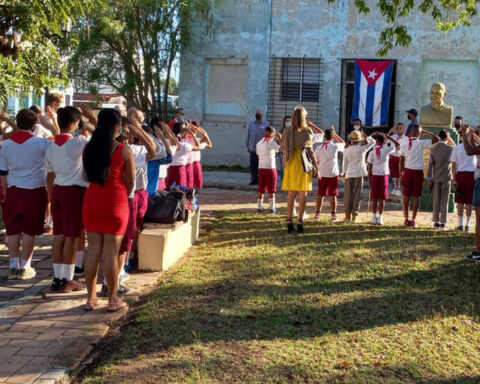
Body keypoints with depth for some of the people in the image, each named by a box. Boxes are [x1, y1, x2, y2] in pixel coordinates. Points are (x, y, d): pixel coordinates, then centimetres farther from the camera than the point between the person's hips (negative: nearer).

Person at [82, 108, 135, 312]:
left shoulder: (88, 148, 1)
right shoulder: (124, 151, -10)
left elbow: (89, 174, 7)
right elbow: (130, 181, -3)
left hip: (91, 201, 4)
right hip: (115, 203, -4)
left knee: (93, 250, 10)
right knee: (111, 252, 2)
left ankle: (91, 298, 17)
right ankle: (113, 300, 11)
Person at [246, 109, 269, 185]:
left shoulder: (266, 124, 2)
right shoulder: (251, 123, 12)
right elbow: (248, 135, 14)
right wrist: (247, 146, 10)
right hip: (253, 148, 3)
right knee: (253, 165, 3)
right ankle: (254, 179, 9)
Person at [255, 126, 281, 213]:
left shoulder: (259, 143, 10)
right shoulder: (270, 142, -12)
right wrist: (280, 139, -4)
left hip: (261, 168, 6)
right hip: (270, 168, -6)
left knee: (261, 189, 9)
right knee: (271, 189, 1)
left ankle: (260, 207, 11)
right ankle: (272, 208, 4)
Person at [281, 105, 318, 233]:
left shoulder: (287, 132, 3)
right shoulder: (307, 131, -7)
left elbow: (284, 150, 4)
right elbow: (310, 151, -6)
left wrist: (284, 166, 12)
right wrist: (316, 166, 1)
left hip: (290, 164, 3)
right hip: (303, 164, -3)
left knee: (291, 194, 9)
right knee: (303, 194, 3)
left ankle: (289, 220, 8)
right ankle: (300, 220, -2)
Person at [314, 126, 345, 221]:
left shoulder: (319, 148, -1)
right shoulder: (335, 146, -8)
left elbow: (316, 161, 5)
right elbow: (343, 143, 13)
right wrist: (335, 134, 9)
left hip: (322, 174, 3)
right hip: (333, 174, -3)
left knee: (320, 194, 11)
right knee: (333, 194, 1)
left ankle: (317, 213, 15)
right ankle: (333, 214, 0)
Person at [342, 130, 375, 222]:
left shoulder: (346, 151, 0)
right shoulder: (361, 149, -7)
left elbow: (345, 164, 7)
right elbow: (373, 142, 6)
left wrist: (344, 173, 18)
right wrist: (365, 137, 12)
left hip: (349, 174, 2)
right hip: (359, 174, -2)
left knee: (348, 194, 7)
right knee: (357, 194, 2)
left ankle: (348, 215, 8)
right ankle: (354, 216, 2)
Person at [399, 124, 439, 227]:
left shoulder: (405, 143, 0)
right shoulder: (421, 143, -10)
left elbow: (401, 161, 3)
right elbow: (436, 139, -9)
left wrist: (401, 174, 11)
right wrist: (425, 132, -1)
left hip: (407, 171, 3)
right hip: (418, 172, -3)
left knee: (406, 196, 9)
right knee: (416, 196, 4)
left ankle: (406, 219, 11)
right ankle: (413, 220, 5)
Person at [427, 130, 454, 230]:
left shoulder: (433, 148, -1)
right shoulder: (450, 148, -7)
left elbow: (430, 164, 0)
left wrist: (429, 179, 4)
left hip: (436, 178, 2)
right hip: (446, 177, -2)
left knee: (436, 200, 7)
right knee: (445, 201, 3)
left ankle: (436, 222, 8)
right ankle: (443, 223, 3)